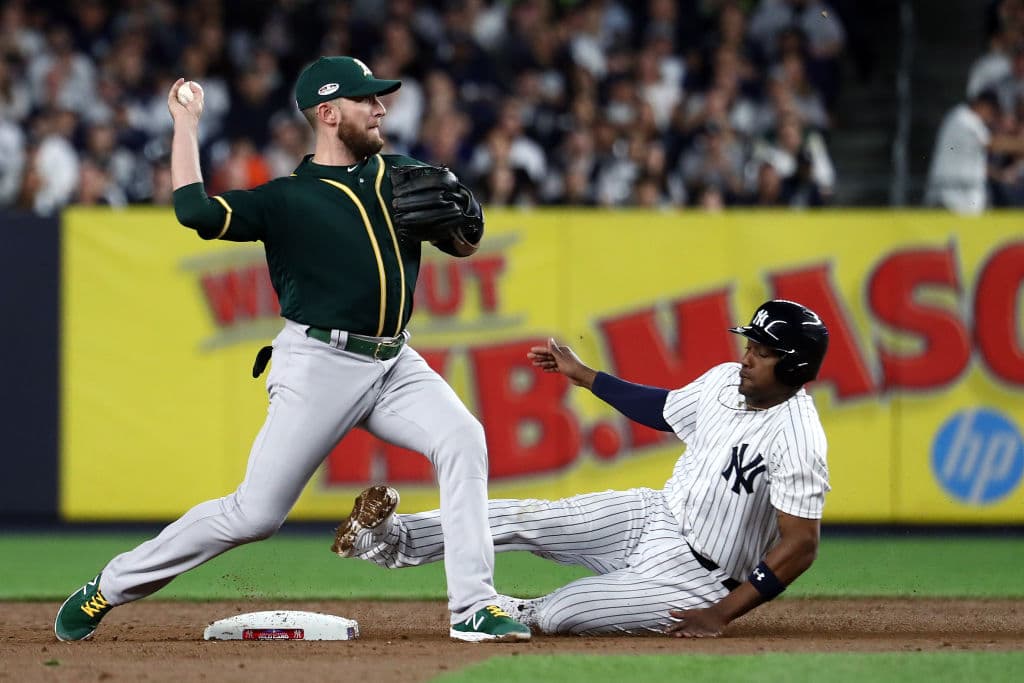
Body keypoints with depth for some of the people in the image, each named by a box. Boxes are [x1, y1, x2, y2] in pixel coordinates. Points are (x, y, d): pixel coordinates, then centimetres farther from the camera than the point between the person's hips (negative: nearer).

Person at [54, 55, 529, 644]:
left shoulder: (401, 176, 12)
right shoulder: (287, 198, -2)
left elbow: (463, 246, 15)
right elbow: (196, 212, -15)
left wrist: (463, 218, -9)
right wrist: (185, 125, -4)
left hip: (394, 365, 4)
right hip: (320, 367, -4)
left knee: (463, 439, -22)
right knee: (256, 513, -6)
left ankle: (474, 609, -20)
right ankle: (108, 589, 9)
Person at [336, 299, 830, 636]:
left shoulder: (797, 438, -26)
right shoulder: (725, 381, -1)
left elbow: (800, 545, -27)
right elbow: (665, 409, 21)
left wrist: (720, 616, -28)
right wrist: (581, 374, 21)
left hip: (694, 579, -7)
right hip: (652, 517, 7)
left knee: (556, 614, -19)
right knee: (525, 519, -6)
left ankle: (517, 617, 15)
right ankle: (397, 541, 6)